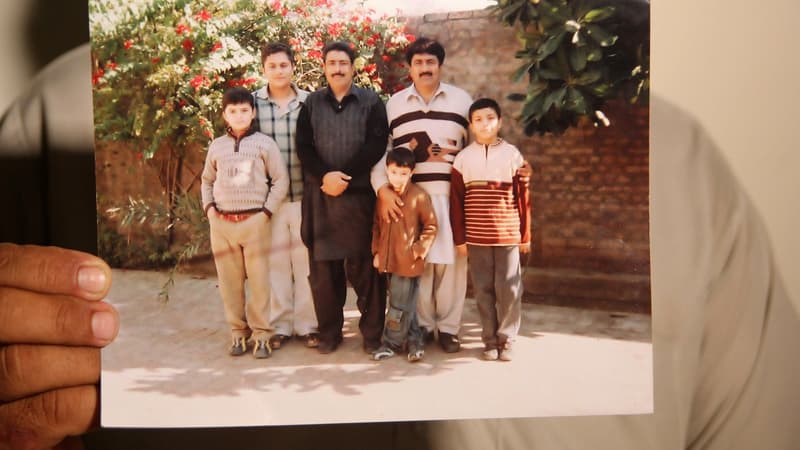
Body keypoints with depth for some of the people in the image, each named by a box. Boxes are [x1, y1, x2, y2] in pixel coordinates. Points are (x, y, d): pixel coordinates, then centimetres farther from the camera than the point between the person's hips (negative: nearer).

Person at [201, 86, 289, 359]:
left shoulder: (264, 143, 0)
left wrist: (267, 211, -7)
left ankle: (261, 334, 9)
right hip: (222, 223, 3)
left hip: (254, 221, -3)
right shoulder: (217, 146, 10)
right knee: (229, 281, 8)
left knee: (259, 280, -1)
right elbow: (207, 180, 21)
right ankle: (238, 331, 21)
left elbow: (281, 180, -1)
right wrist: (209, 208, 6)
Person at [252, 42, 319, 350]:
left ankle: (307, 325, 17)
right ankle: (280, 325, 19)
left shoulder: (309, 102, 4)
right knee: (275, 260, 6)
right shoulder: (253, 102, 4)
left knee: (305, 259, 5)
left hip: (304, 194, 0)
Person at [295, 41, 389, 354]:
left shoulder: (371, 102, 7)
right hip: (320, 196, 2)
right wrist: (325, 176, -13)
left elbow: (376, 146, -4)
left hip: (359, 194, -2)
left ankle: (372, 333, 10)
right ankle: (329, 332, 17)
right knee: (322, 267, 5)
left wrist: (345, 178, -12)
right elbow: (303, 146, 4)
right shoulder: (312, 103, 13)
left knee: (364, 266, 0)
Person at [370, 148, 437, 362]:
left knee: (400, 306, 3)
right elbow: (376, 225, 13)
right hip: (388, 260, 5)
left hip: (409, 262, -5)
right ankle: (414, 340, 28)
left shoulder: (419, 197, -10)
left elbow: (430, 227, -5)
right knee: (405, 305, 15)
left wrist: (418, 250, -10)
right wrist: (377, 252, 8)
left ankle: (391, 343, 19)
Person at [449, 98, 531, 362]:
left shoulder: (513, 155, 2)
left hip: (508, 236, -1)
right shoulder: (463, 158, 3)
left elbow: (523, 198, 4)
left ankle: (507, 339, 15)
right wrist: (459, 238, 2)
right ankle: (490, 340, 18)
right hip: (476, 237, 1)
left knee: (509, 288, 1)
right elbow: (456, 201, 4)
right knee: (483, 289, 7)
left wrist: (525, 235, 4)